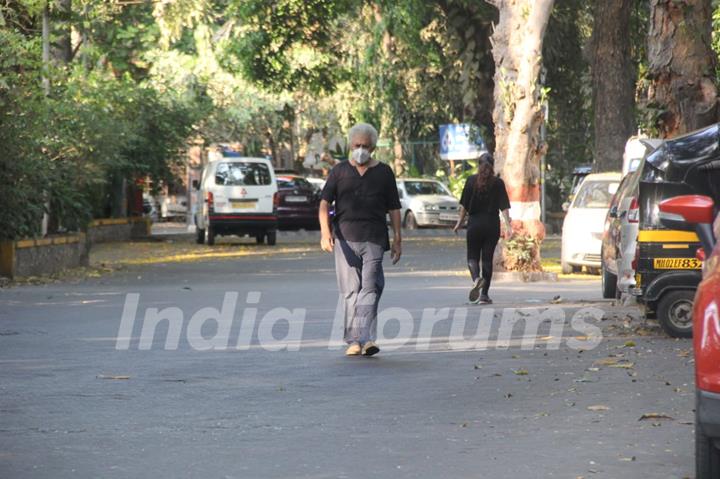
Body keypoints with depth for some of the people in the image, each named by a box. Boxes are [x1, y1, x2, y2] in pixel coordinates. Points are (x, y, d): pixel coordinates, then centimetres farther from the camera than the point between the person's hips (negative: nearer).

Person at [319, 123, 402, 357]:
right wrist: (325, 231, -11)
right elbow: (324, 202, 3)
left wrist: (397, 240, 5)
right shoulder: (339, 171, 10)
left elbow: (394, 208, 12)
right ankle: (354, 341, 9)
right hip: (344, 238, 1)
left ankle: (366, 338, -21)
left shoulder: (383, 172, 11)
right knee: (349, 290, 3)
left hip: (374, 239, -1)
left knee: (370, 287, -13)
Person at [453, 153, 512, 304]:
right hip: (492, 224, 1)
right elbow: (504, 207, -5)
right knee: (487, 258, 7)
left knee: (472, 256, 9)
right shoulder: (498, 183, 0)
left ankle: (476, 278, -23)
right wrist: (507, 226, -6)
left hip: (474, 223, -1)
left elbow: (464, 205, 0)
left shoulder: (472, 180, -1)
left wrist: (460, 222, 9)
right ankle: (484, 295, 6)